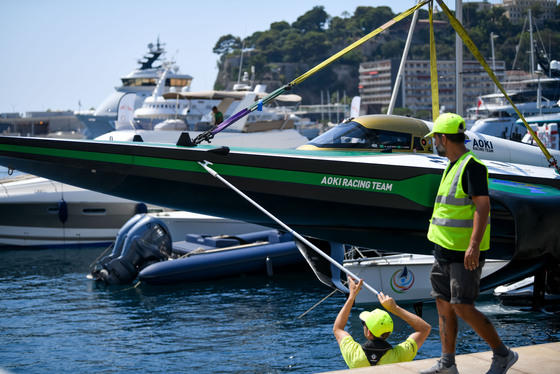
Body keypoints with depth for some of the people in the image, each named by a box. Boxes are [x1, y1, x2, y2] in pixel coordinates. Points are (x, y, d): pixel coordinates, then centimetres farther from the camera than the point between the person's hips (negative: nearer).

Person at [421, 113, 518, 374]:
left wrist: (474, 246, -28)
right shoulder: (452, 166, 15)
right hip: (444, 250, 10)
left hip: (465, 253, -10)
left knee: (462, 307, -9)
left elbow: (483, 206, -21)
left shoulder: (472, 165, -15)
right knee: (444, 306, 10)